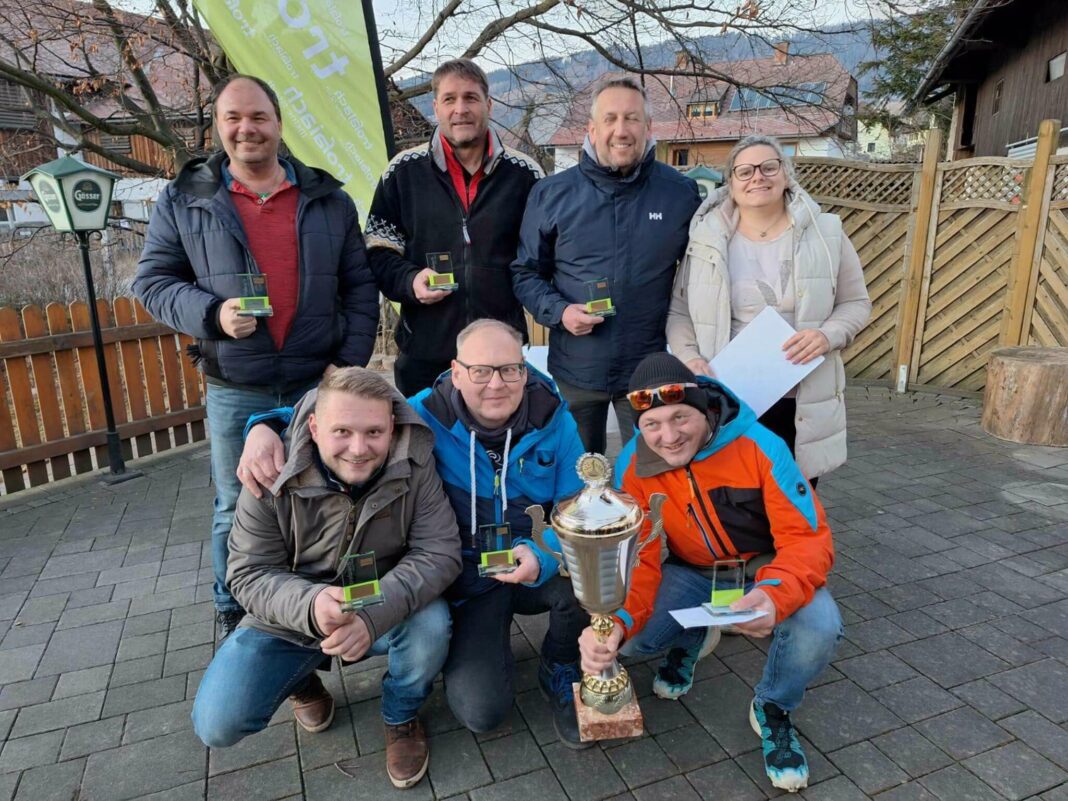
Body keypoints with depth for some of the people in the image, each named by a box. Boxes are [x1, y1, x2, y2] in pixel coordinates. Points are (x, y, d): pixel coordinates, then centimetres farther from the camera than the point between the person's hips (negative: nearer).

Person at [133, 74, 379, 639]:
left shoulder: (327, 199, 6)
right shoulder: (184, 200, 3)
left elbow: (359, 286, 6)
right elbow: (151, 280, 5)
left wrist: (351, 359, -4)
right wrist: (210, 313, -14)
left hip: (319, 384, 1)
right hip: (235, 393, 0)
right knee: (237, 512, 11)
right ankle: (236, 624, 31)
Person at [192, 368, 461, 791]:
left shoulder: (414, 465, -21)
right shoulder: (275, 477, -20)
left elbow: (439, 552, -23)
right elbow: (249, 574, -15)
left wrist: (374, 614, -41)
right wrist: (310, 604, -38)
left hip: (386, 612, 0)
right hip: (290, 620, 1)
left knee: (431, 621, -31)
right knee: (216, 725, -14)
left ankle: (401, 717, 4)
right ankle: (303, 682, 21)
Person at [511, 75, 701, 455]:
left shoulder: (681, 193, 0)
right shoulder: (551, 194, -1)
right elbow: (526, 272, 6)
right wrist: (558, 311, -13)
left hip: (652, 368, 0)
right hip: (575, 370, 1)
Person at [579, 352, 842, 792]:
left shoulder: (759, 446, -26)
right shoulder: (632, 467, -18)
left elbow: (809, 539, -24)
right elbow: (636, 561, -16)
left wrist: (775, 594, -46)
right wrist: (614, 623, -37)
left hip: (765, 569, -1)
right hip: (692, 574, 2)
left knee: (819, 629, -32)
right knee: (624, 637, -22)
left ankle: (773, 709, 3)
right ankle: (691, 640, 16)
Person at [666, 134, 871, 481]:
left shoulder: (825, 233, 1)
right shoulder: (707, 238, 0)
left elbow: (855, 303, 7)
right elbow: (679, 311, 5)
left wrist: (829, 335, -13)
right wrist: (688, 356, -13)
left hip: (803, 404, 1)